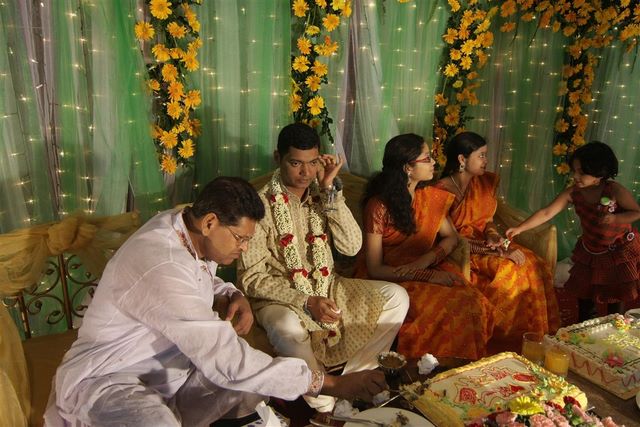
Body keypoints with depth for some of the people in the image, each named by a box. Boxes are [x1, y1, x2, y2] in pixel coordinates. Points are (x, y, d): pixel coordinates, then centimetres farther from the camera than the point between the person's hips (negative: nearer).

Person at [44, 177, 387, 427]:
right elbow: (232, 364, -34)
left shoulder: (186, 227, -5)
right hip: (108, 381, -9)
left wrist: (233, 297, -7)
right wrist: (331, 384, -28)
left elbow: (202, 281, 18)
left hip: (169, 370, 10)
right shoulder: (161, 267, -33)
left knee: (261, 377, -4)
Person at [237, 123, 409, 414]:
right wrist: (306, 302, -25)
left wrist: (330, 189, -17)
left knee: (396, 297, -6)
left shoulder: (322, 195, 0)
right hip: (278, 297, -5)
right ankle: (324, 404, -11)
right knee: (288, 326, -38)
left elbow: (351, 247, -12)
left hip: (327, 287, 6)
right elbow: (251, 279, -16)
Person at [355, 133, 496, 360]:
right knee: (450, 308, -27)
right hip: (390, 279, -5)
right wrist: (428, 275, -22)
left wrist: (425, 260, -12)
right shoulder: (378, 206, -15)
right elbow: (375, 269, -14)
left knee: (474, 302, -20)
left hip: (427, 269, 6)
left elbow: (450, 237, 9)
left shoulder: (429, 197, 4)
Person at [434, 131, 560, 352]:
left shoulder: (486, 181, 6)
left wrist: (492, 234, -10)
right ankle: (509, 340, -11)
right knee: (510, 272, -29)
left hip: (486, 244, 7)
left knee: (536, 266, -17)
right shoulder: (442, 190, -16)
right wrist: (497, 251, -22)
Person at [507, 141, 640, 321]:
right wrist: (519, 228, -28)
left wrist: (615, 218, -33)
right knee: (584, 292, 14)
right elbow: (546, 213, -20)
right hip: (590, 251, 4)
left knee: (615, 295, 11)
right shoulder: (573, 193, -17)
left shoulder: (616, 191, -25)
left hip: (620, 251, -3)